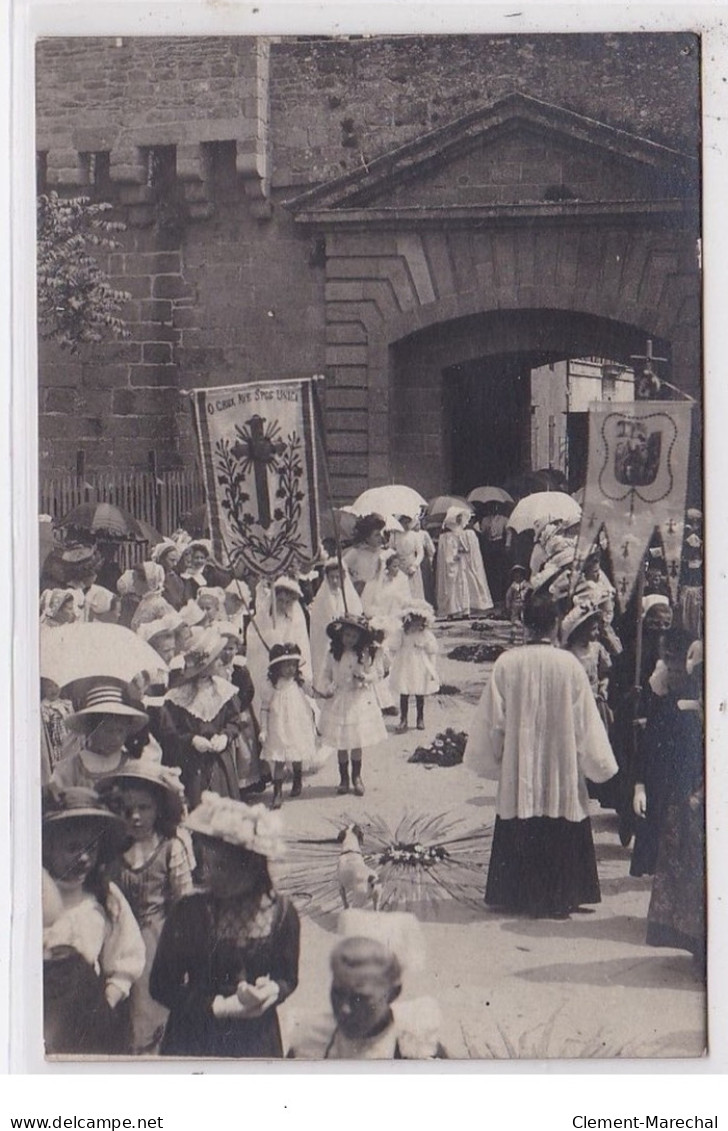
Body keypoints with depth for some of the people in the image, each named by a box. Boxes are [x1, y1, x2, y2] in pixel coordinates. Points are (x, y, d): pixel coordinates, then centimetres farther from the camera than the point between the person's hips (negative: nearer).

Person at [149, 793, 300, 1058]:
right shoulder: (189, 912, -12)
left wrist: (271, 990, -18)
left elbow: (288, 978, 4)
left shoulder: (281, 913, -9)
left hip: (255, 1040, 1)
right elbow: (161, 985, -8)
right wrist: (221, 1007, -16)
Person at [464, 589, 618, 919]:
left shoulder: (506, 663, -8)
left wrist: (490, 758, 13)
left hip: (518, 771, 1)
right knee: (560, 838, 10)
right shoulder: (569, 664, -11)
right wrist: (599, 763, 6)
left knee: (519, 835, 12)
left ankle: (519, 896, 19)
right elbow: (585, 721, -6)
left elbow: (492, 719, -2)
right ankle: (557, 900, 13)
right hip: (561, 768, -1)